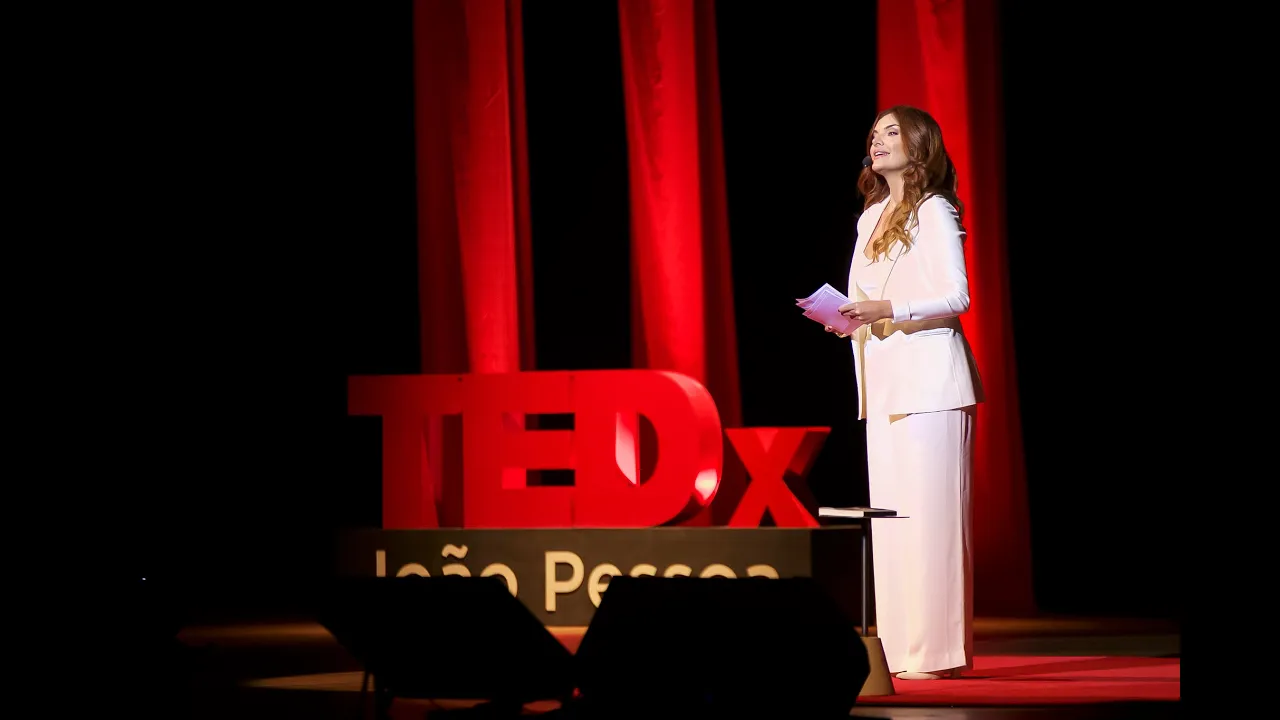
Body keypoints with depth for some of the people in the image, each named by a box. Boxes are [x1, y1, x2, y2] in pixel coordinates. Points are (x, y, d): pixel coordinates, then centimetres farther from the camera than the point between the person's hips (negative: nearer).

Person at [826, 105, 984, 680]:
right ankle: (898, 648, 6)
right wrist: (849, 319, 3)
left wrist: (887, 309, -20)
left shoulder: (934, 211, -3)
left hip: (929, 379, -8)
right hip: (883, 381, 8)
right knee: (888, 512, 4)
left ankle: (936, 649, -10)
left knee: (929, 510, -10)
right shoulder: (871, 217, 19)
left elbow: (956, 296, -11)